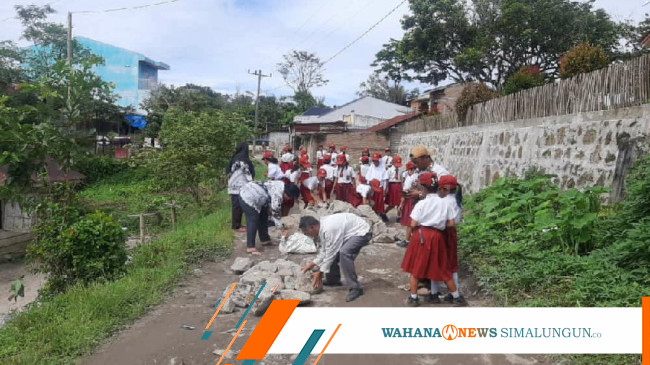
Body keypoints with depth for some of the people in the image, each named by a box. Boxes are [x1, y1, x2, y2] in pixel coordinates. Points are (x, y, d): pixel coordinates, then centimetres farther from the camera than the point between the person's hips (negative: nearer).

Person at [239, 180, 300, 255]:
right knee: (253, 221, -14)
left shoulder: (280, 187, 5)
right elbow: (275, 212, -21)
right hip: (248, 197, -11)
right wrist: (282, 228, -13)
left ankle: (265, 240, 29)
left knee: (263, 217, 18)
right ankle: (250, 247, -14)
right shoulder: (278, 194, -25)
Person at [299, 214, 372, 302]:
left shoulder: (328, 230, -30)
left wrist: (320, 272, -13)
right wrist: (313, 264, 7)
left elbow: (330, 254, -22)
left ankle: (354, 288, -21)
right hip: (350, 231, 11)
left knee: (344, 252, -31)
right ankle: (333, 280, 28)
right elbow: (324, 250, 10)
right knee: (333, 251, 11)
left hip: (362, 232, -11)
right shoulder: (322, 226, -1)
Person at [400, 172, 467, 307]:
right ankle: (457, 297, 23)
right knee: (442, 268, 15)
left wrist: (408, 234, 8)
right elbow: (451, 223, -1)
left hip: (421, 235, -3)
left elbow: (413, 224, -10)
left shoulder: (421, 203, -8)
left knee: (415, 267, 12)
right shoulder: (445, 202, 0)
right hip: (437, 237, 3)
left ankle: (413, 298, 16)